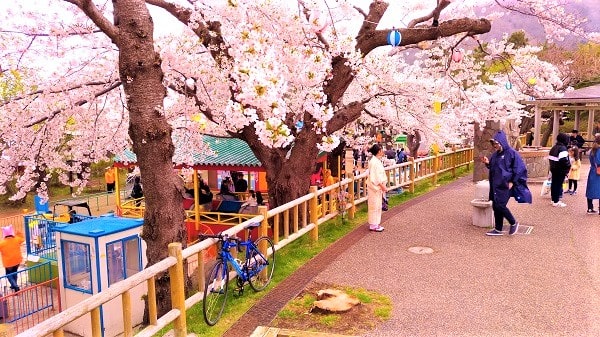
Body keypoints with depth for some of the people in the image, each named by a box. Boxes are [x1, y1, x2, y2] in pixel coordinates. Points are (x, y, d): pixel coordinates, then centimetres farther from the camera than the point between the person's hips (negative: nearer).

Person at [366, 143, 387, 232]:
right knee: (375, 205, -2)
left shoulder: (376, 160, 11)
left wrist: (383, 185, 17)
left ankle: (376, 223, 24)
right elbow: (376, 176, -23)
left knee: (378, 205, 15)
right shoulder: (375, 162, -20)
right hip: (375, 187, -10)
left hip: (377, 186, 10)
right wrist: (382, 186, -19)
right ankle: (373, 225, 6)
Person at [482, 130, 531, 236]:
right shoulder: (495, 154, 11)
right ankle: (498, 229, 17)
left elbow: (519, 168, -12)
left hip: (505, 185, -7)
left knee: (500, 206, -11)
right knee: (496, 207, 8)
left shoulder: (511, 153, -11)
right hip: (496, 185, 7)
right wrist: (487, 163, -1)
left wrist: (512, 182, -14)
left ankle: (513, 223, 12)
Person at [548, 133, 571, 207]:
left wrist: (552, 166, 17)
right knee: (558, 185, -4)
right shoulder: (563, 148, -17)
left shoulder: (553, 148, 12)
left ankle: (554, 199, 23)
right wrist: (568, 166, -11)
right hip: (560, 171, -9)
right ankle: (556, 202, -1)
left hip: (553, 169, 9)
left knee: (554, 184, 14)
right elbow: (564, 160, -25)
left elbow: (550, 158, 16)